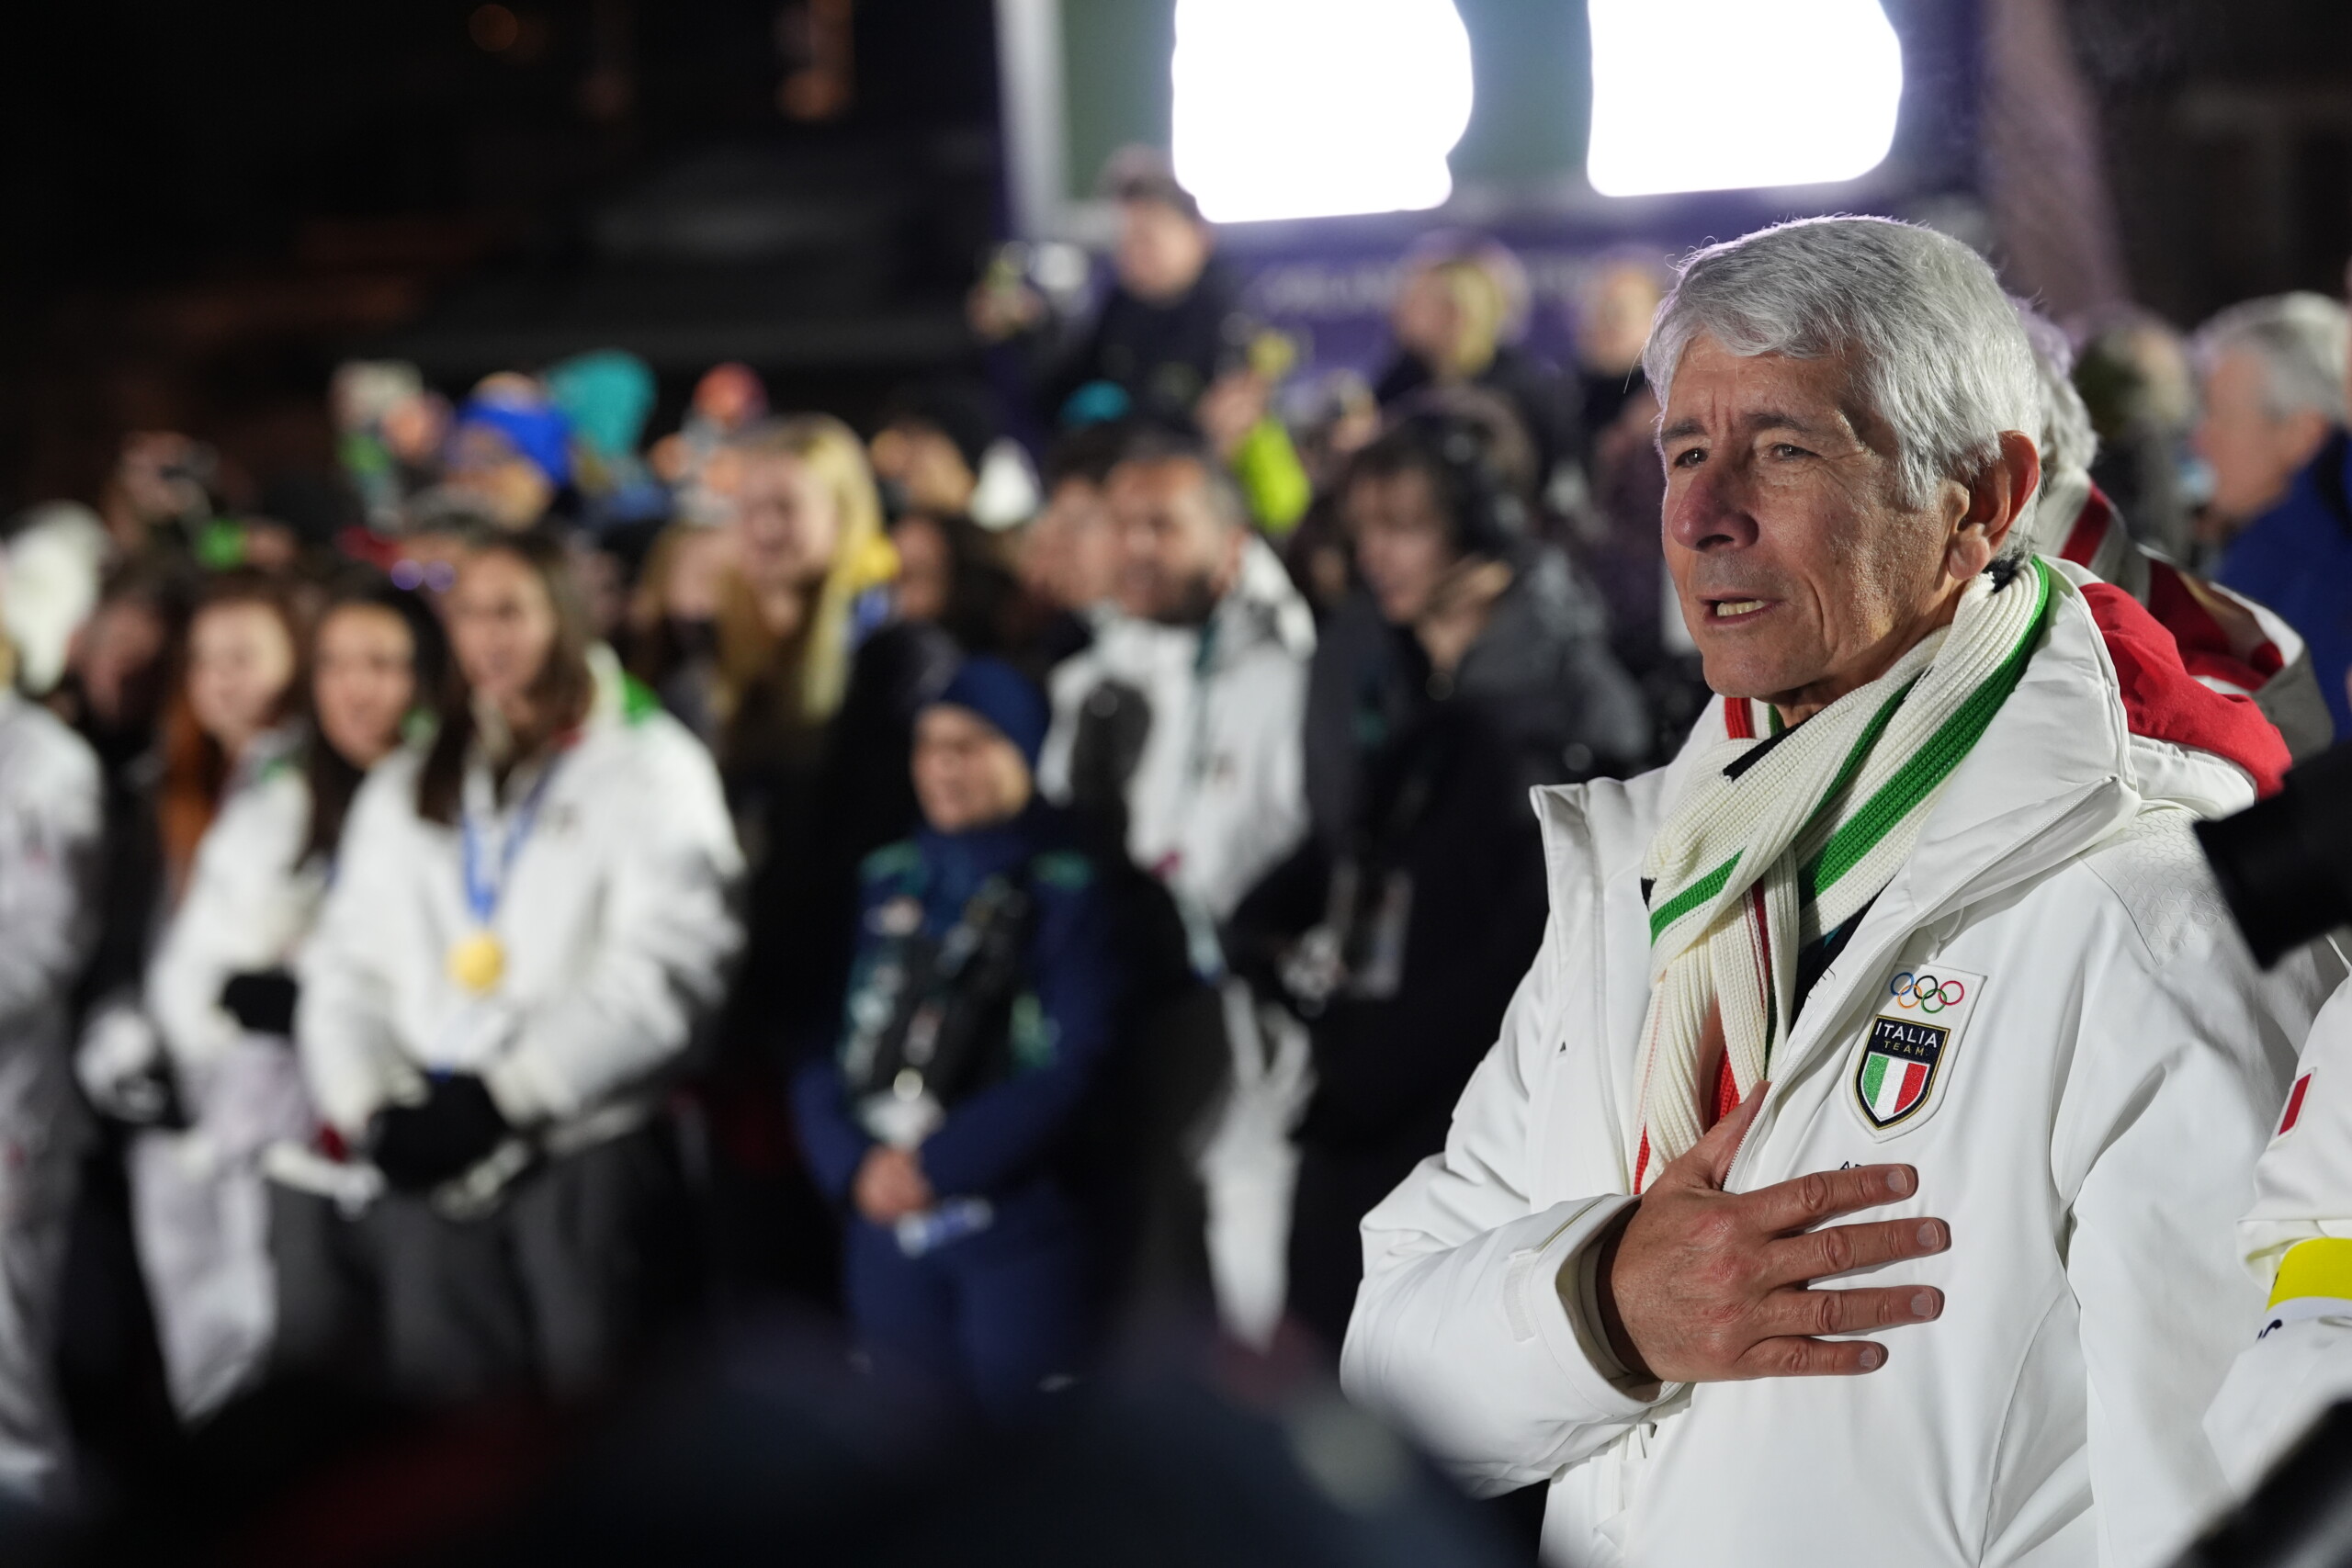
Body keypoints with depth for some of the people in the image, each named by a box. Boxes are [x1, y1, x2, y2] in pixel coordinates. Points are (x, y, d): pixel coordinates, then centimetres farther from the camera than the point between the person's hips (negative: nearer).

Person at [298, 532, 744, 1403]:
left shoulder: (648, 767, 5)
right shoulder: (403, 789, 21)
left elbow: (663, 964, -7)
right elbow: (346, 966, 15)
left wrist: (505, 1095, -12)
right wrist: (369, 1106, -4)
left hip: (586, 1144, -4)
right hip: (426, 1162, 4)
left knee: (589, 1387, -8)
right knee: (448, 1408, 1)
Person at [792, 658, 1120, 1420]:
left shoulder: (1067, 892, -4)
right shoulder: (887, 883, 10)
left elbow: (1073, 1064, -11)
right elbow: (824, 1042, 6)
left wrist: (937, 1164, -14)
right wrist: (853, 1162, -10)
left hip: (1013, 1229, -4)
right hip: (885, 1224, 4)